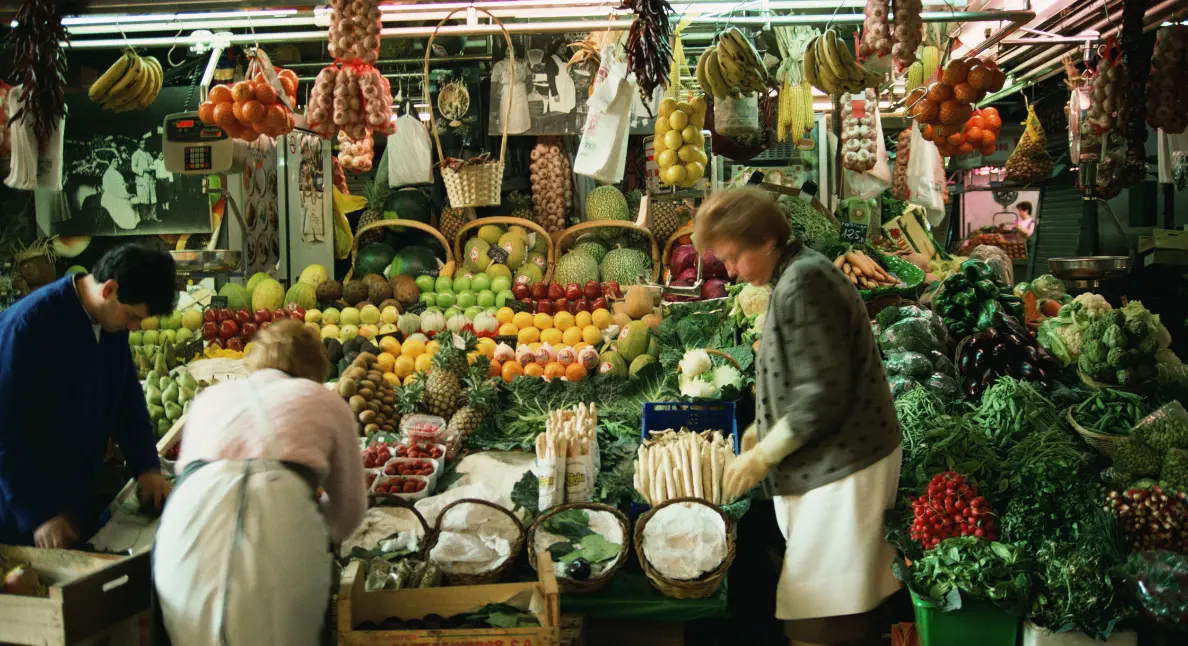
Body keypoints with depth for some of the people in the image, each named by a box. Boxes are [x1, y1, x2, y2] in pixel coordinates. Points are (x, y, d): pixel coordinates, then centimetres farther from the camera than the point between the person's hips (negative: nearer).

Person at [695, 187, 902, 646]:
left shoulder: (802, 283, -19)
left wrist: (763, 455, -14)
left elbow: (824, 393, -22)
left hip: (842, 466, -10)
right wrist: (767, 428, 15)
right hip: (834, 460, 10)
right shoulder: (797, 274, 13)